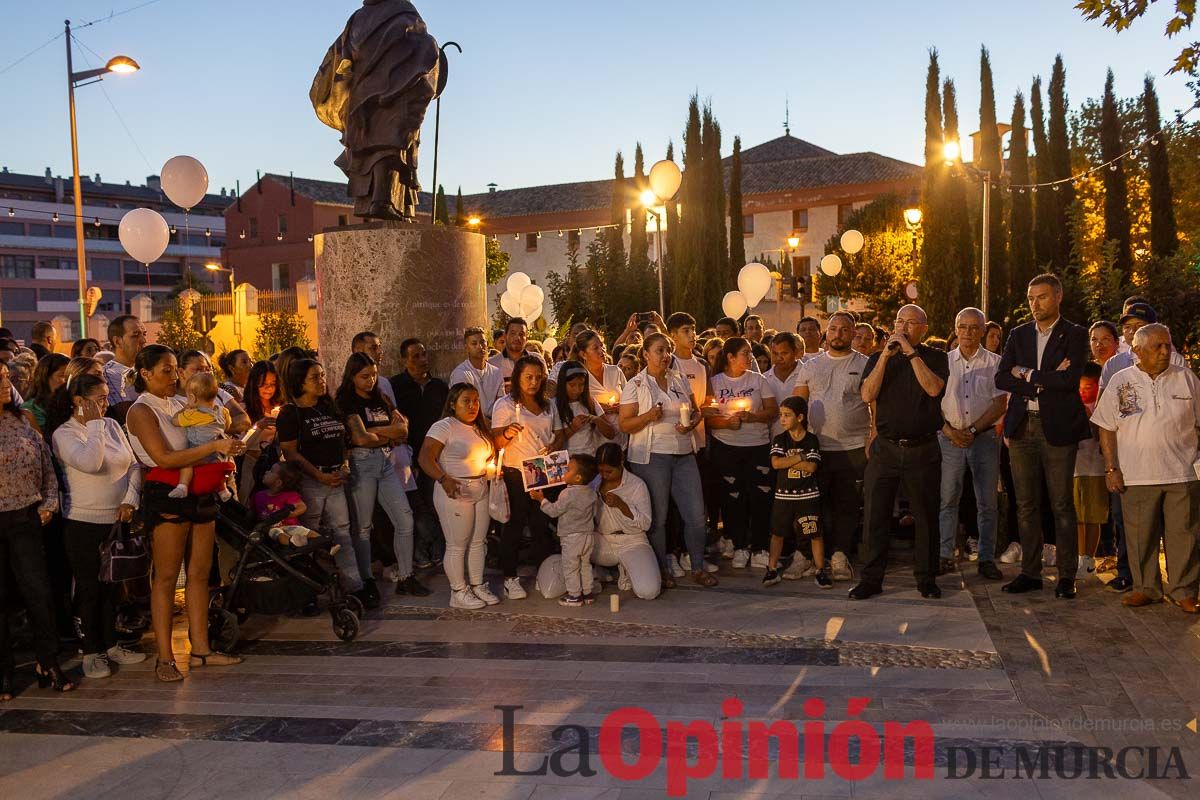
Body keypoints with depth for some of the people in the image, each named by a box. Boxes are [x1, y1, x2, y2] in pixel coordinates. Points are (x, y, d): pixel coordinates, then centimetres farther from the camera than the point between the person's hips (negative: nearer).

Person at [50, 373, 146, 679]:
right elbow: (91, 462, -28)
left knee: (112, 585, 13)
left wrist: (130, 500, -5)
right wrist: (93, 424, -18)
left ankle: (110, 644, 25)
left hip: (118, 519, 5)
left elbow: (134, 465, 8)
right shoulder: (64, 433, -9)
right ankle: (91, 651, 14)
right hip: (84, 523, -5)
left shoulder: (112, 425, 8)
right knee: (90, 588, 3)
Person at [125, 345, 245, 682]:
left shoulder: (180, 404, 14)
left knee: (200, 572, 9)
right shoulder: (141, 411, -7)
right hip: (166, 496, -7)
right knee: (166, 576, -3)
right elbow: (164, 458, -19)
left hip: (201, 493, 7)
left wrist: (230, 448, 4)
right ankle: (164, 657, 3)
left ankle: (200, 649, 16)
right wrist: (215, 447, -23)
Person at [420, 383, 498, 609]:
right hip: (455, 492, -8)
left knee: (478, 541, 13)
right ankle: (459, 592, 9)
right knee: (457, 545, -1)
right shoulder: (444, 427, -12)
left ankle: (477, 586, 24)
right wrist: (444, 479, -35)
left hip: (481, 490, 8)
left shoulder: (479, 429, 14)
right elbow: (425, 458, -21)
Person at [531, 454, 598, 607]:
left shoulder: (568, 494, -21)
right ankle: (587, 593, 22)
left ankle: (574, 595, 9)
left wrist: (541, 499, -3)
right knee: (585, 565, 18)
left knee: (570, 567, 5)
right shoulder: (591, 493, 0)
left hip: (571, 537, -7)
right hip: (588, 534, 7)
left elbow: (554, 511, -14)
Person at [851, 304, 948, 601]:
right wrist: (886, 355, -10)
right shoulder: (878, 358, 10)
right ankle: (871, 579, 8)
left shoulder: (935, 357, 6)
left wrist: (911, 353, -14)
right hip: (885, 447, 1)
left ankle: (926, 579, 18)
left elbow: (934, 389, -14)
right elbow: (867, 395, -6)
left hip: (923, 449, -1)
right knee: (876, 515, 0)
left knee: (926, 515, 6)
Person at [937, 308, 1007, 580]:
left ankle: (986, 558, 11)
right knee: (946, 500, 2)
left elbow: (999, 405, -2)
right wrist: (950, 430, -9)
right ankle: (945, 556, 9)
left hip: (984, 437, -1)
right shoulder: (944, 361, 8)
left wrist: (972, 430, -10)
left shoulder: (995, 363, 4)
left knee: (987, 502, 3)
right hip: (949, 438, 1)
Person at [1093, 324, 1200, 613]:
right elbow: (1106, 428, 4)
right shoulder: (1120, 382, 5)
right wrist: (1111, 468, -2)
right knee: (1140, 534, 4)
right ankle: (1146, 588, 17)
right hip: (1137, 476, 0)